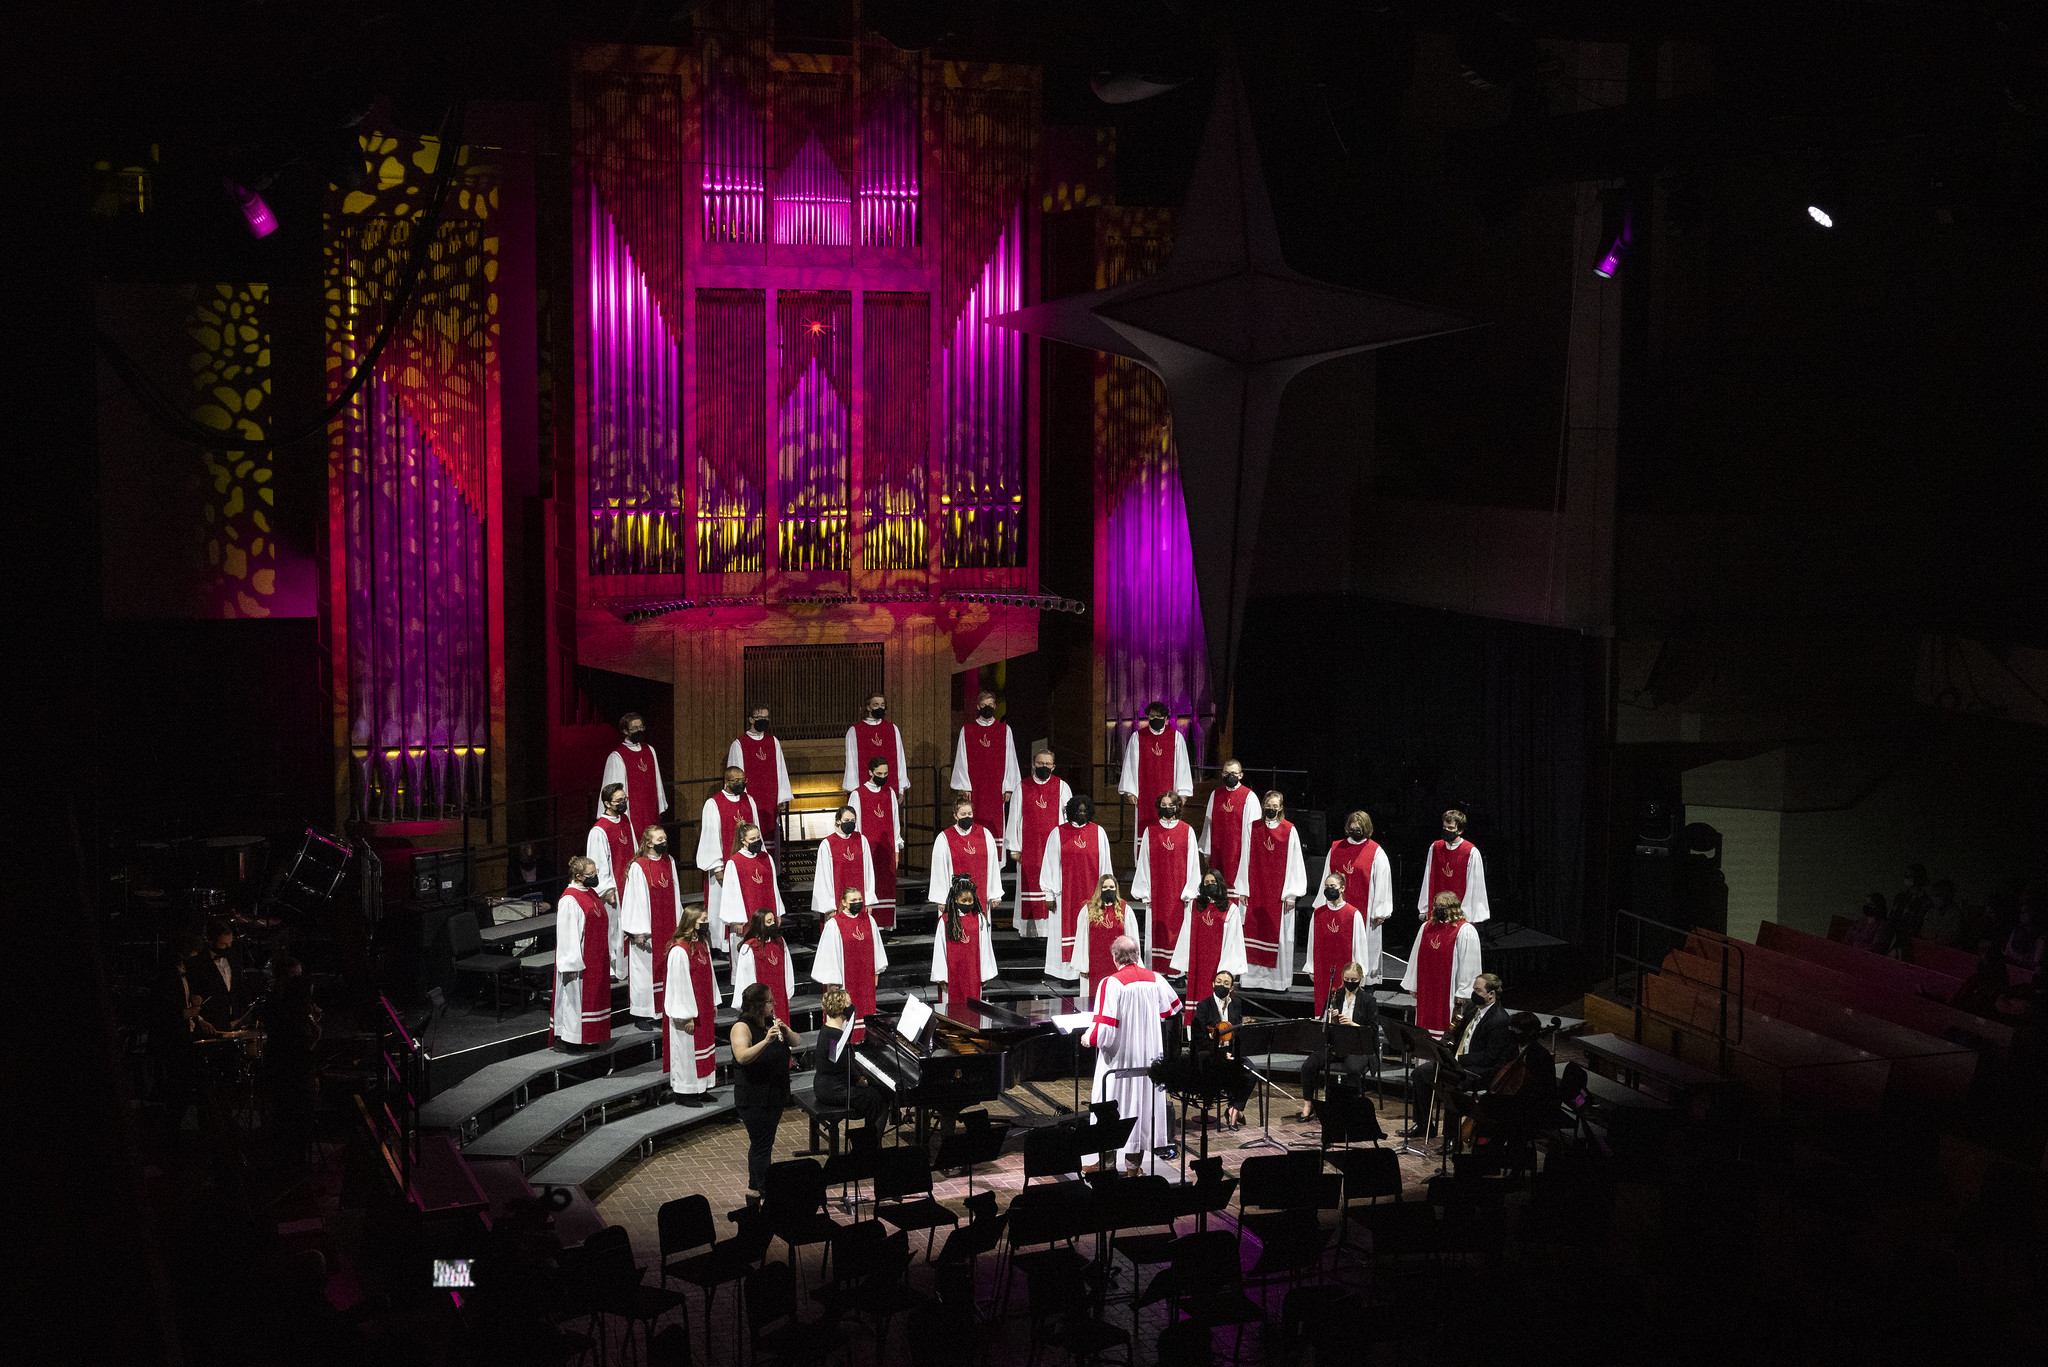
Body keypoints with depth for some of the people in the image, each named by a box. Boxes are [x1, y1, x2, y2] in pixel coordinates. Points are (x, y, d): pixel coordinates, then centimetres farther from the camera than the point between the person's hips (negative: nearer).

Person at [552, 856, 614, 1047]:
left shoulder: (592, 893, 10)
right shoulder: (569, 900, -17)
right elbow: (568, 934, -19)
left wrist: (606, 955, 19)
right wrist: (573, 964, -21)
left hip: (597, 959, 9)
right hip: (580, 961, -9)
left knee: (595, 994, 12)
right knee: (576, 995, -2)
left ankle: (591, 1038, 21)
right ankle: (570, 1037, 6)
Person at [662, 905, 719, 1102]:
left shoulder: (703, 944, 5)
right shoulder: (679, 950, -22)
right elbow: (679, 984, -21)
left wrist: (713, 1003, 14)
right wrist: (687, 1016, -20)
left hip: (704, 1008, 9)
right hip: (687, 1010, -9)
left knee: (704, 1046, 15)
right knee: (686, 1048, 2)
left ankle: (700, 1088, 26)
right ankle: (685, 1091, 13)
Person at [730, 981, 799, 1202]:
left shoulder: (771, 1023, 9)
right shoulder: (742, 1027, -15)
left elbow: (795, 1043, 11)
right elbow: (742, 1057, -29)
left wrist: (786, 1032, -10)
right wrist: (766, 1041, -38)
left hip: (774, 1096, 8)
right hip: (753, 1098, -8)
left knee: (761, 1144, 16)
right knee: (761, 1145, -9)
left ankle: (754, 1190, 25)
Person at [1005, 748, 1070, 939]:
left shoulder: (1061, 786, 5)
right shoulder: (1022, 787, 7)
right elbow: (1014, 817, 7)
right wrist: (1013, 847, 2)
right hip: (1029, 846, 1)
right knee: (1029, 881, 1)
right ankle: (1029, 928, 6)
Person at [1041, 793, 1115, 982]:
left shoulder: (1098, 833, 5)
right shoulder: (1058, 833, 1)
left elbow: (1104, 864, 9)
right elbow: (1051, 864, 1)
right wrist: (1051, 894, -4)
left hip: (1091, 891, 1)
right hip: (1066, 892, -1)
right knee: (1067, 928, -1)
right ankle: (1068, 970, 3)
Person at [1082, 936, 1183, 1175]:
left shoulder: (1111, 984, -19)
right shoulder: (1155, 980, -3)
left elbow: (1104, 1028, -22)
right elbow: (1173, 1010, 13)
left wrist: (1089, 1038, -3)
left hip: (1118, 1057, -4)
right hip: (1148, 1056, 4)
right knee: (1143, 1102, 13)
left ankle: (1105, 1161, 18)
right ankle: (1134, 1163, 20)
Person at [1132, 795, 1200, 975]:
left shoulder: (1187, 831, 3)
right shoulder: (1150, 831, 5)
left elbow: (1192, 862, 3)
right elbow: (1144, 861, 4)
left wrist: (1189, 891, -4)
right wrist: (1145, 892, -1)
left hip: (1179, 890, 0)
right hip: (1157, 888, 0)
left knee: (1178, 926, -1)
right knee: (1157, 930, 0)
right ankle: (1156, 971, 4)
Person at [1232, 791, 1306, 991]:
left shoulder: (1290, 831, 0)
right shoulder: (1253, 828, 5)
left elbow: (1294, 863, 0)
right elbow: (1245, 860, 8)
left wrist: (1291, 894, -5)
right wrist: (1242, 889, 3)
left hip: (1279, 891, -2)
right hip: (1255, 891, 2)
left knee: (1280, 935, 0)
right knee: (1254, 932, 1)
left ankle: (1279, 979, 7)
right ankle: (1254, 976, 8)